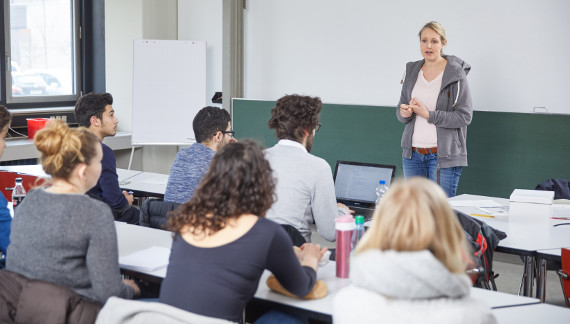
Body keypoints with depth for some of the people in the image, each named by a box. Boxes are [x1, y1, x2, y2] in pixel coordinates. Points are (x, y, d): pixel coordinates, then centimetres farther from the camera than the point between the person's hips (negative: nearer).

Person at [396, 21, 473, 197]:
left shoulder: (455, 73, -6)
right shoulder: (412, 71, 10)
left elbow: (465, 116, -11)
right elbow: (401, 108, 15)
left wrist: (429, 114, -17)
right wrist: (404, 113, -8)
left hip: (443, 155, -5)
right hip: (412, 154, 5)